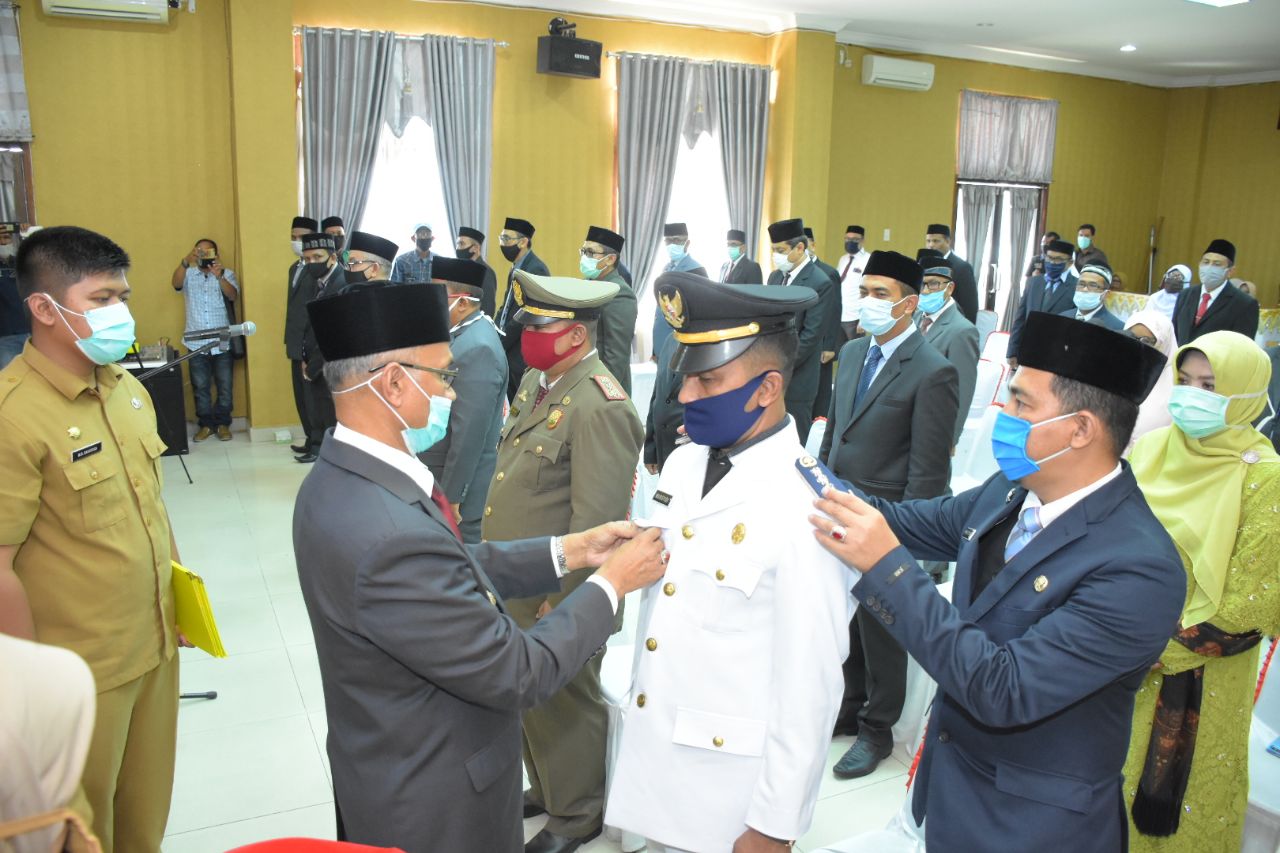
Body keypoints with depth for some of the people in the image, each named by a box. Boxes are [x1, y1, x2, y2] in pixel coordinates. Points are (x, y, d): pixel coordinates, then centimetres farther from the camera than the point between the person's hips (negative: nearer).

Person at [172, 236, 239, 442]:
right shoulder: (189, 275, 7)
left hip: (223, 342, -1)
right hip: (196, 343, 1)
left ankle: (223, 423, 17)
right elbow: (175, 283, -15)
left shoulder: (227, 274, 4)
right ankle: (206, 424, 18)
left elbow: (233, 295, -14)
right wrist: (186, 262, -32)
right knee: (200, 387, 7)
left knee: (224, 386, 5)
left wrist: (220, 276, -32)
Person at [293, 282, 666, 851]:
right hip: (432, 806, -8)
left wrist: (569, 551, -1)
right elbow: (516, 673, -26)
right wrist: (611, 582, -14)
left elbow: (454, 571, 3)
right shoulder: (389, 539, -36)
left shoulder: (341, 478, -6)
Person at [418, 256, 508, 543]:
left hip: (462, 489, -9)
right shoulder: (465, 334, 7)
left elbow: (469, 434, -25)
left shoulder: (477, 349, -24)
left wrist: (450, 497, -19)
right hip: (441, 476, 9)